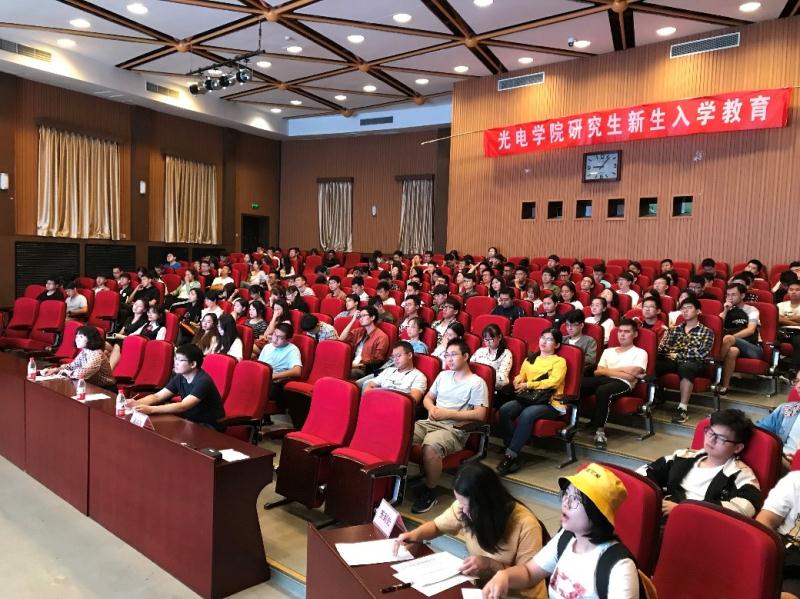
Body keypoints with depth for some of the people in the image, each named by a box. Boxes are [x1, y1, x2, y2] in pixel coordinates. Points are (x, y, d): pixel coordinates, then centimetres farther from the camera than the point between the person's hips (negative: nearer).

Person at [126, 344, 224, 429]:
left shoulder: (203, 381, -24)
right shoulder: (179, 377, 1)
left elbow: (182, 406, -32)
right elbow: (157, 396, -1)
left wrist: (150, 409, -37)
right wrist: (137, 403, -20)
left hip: (210, 427, -7)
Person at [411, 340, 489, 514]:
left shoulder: (477, 383, 0)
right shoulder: (443, 375, 20)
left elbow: (480, 415, -9)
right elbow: (427, 398, 26)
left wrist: (447, 413, -10)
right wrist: (432, 408, 1)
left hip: (454, 429, -6)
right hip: (430, 422, 6)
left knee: (430, 446, -37)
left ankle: (430, 492, -16)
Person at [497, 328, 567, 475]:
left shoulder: (559, 361, 5)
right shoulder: (530, 359, 23)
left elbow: (554, 382, -11)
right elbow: (521, 376, 21)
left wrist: (528, 384, -13)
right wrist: (518, 380, -4)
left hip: (551, 403, -5)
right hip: (528, 398, 5)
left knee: (527, 414, -35)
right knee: (505, 409, -24)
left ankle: (511, 455, -28)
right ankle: (513, 453, -23)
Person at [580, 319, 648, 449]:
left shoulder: (640, 353, 11)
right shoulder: (608, 351, 25)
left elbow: (630, 376, -4)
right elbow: (597, 372, 10)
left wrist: (608, 370, 3)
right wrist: (622, 370, 0)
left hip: (623, 384, -4)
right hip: (604, 380, 4)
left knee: (602, 390, -39)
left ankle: (599, 430, -31)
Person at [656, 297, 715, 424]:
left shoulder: (706, 331, 12)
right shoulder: (675, 329, 23)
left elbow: (703, 353, -5)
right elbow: (663, 347, 9)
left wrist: (679, 355, -6)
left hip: (693, 363, -3)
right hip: (673, 361, 3)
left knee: (685, 367, -40)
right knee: (653, 364, -29)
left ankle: (683, 408, -36)